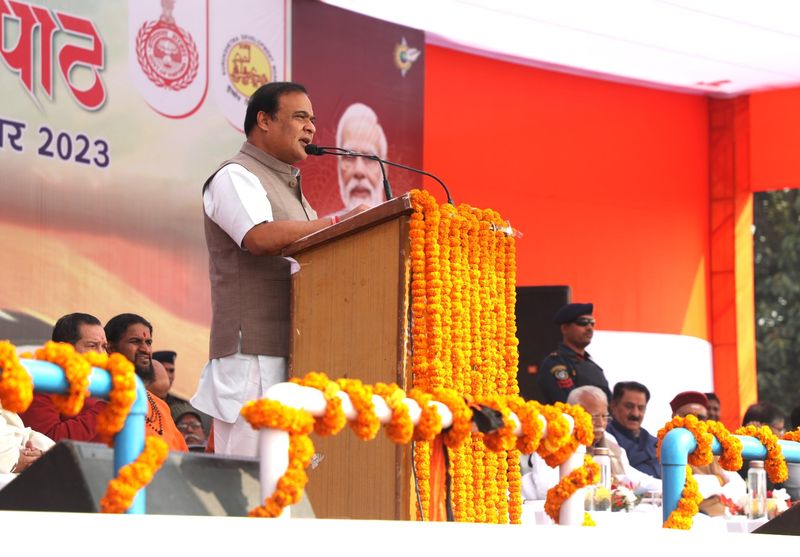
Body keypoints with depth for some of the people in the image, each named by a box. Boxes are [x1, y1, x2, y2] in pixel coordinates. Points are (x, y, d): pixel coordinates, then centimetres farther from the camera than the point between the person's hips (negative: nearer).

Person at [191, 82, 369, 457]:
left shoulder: (289, 186, 27)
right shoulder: (236, 176, -3)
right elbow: (262, 238, -21)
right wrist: (338, 222, -17)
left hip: (292, 354, 9)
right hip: (253, 354, -9)